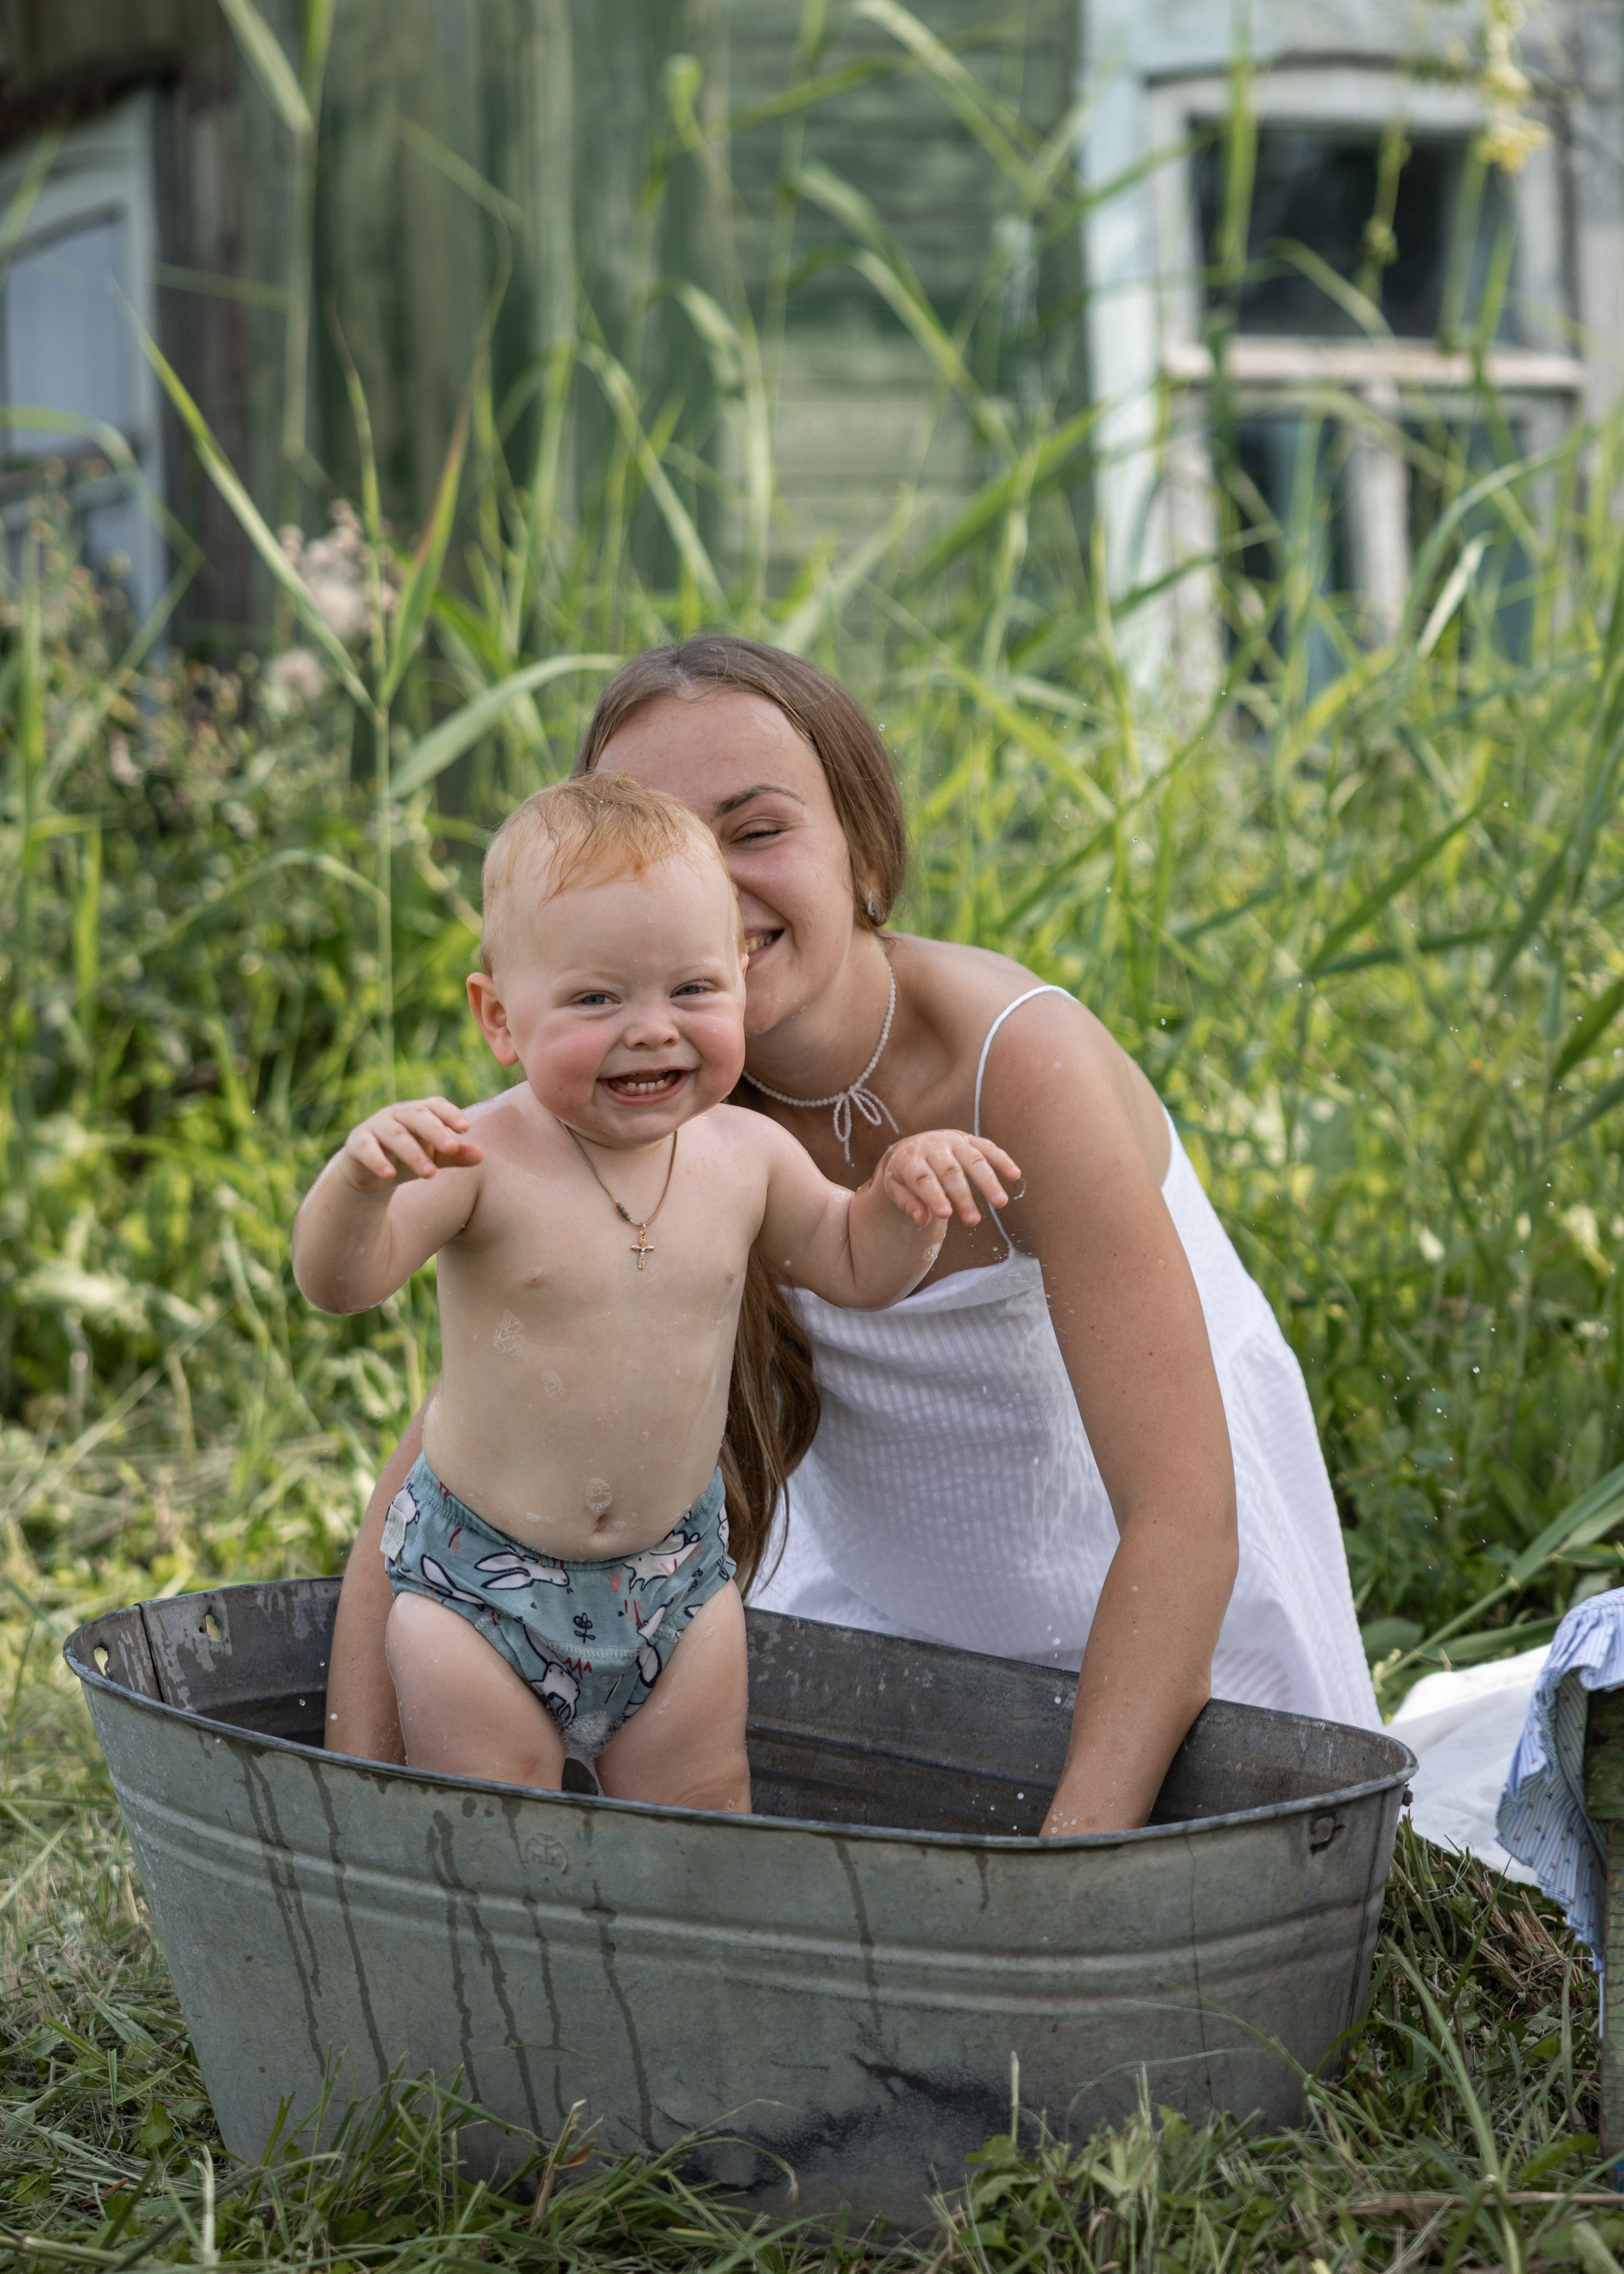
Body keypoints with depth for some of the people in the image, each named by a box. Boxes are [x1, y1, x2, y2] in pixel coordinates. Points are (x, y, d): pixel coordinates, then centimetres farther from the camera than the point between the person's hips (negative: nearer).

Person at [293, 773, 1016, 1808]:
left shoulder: (748, 1155, -4)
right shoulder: (482, 1159, -19)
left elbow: (855, 1267, 11)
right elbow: (339, 1280, -28)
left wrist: (908, 1187, -10)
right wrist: (363, 1174, -49)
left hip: (678, 1574, 4)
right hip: (478, 1581, -3)